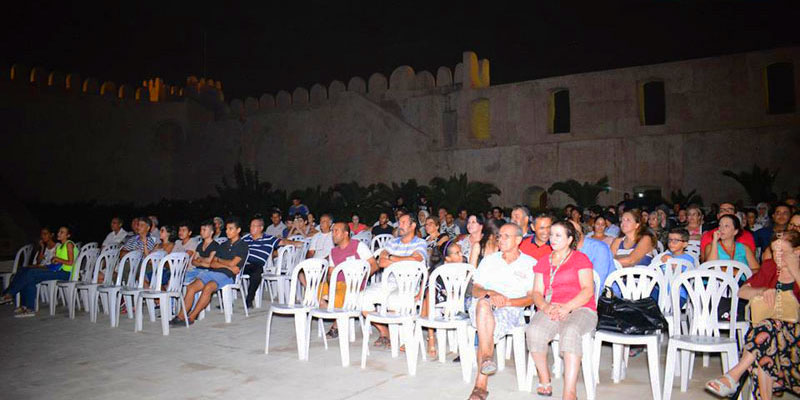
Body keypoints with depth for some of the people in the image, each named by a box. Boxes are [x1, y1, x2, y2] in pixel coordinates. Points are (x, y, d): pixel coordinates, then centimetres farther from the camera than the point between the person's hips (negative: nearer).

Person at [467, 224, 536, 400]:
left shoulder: (530, 264, 12)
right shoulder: (489, 260, 20)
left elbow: (532, 298, 5)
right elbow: (475, 290, 11)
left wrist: (508, 301, -12)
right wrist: (491, 294, -12)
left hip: (511, 311, -2)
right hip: (482, 307, 2)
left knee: (486, 329, -34)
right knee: (483, 303, -37)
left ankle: (480, 384, -31)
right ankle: (486, 358, -46)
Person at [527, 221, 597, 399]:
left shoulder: (580, 258, 11)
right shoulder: (543, 262, 22)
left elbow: (588, 290, -2)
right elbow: (537, 292, 14)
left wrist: (566, 307, -18)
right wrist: (546, 307, -10)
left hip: (580, 309, -3)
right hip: (550, 310, 3)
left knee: (570, 332, -38)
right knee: (534, 331, -31)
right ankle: (544, 381, -13)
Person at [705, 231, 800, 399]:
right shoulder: (769, 267, 14)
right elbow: (742, 292, 8)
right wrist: (763, 291, -13)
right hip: (771, 328, 4)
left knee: (766, 328, -36)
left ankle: (734, 375, -33)